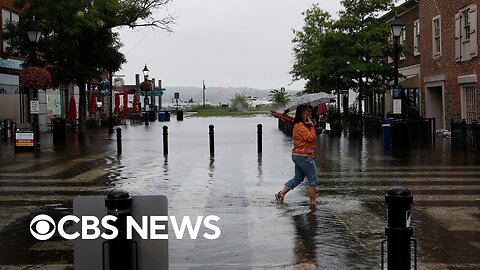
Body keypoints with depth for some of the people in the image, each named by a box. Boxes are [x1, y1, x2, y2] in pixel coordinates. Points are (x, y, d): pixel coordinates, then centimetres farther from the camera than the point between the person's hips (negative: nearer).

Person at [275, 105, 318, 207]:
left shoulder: (302, 125, 17)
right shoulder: (300, 126, -15)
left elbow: (312, 138, 15)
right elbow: (311, 138, -21)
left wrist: (310, 125, 4)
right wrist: (311, 126, -13)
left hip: (298, 156, 10)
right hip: (304, 156, -10)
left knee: (298, 178, 19)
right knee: (312, 179, -3)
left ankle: (281, 193, 18)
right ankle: (313, 202, 2)